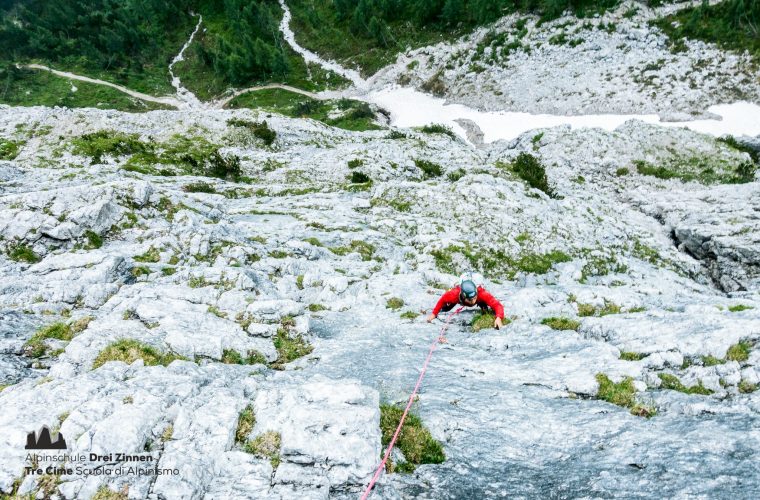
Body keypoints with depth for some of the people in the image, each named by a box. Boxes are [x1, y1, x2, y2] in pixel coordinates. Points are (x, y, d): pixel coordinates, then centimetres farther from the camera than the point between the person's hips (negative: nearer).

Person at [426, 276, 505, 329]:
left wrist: (499, 318, -69)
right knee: (444, 309, 6)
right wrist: (434, 313, -28)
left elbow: (497, 305, -51)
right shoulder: (455, 293, -47)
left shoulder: (482, 293, -50)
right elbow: (442, 300, -27)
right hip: (459, 296, 0)